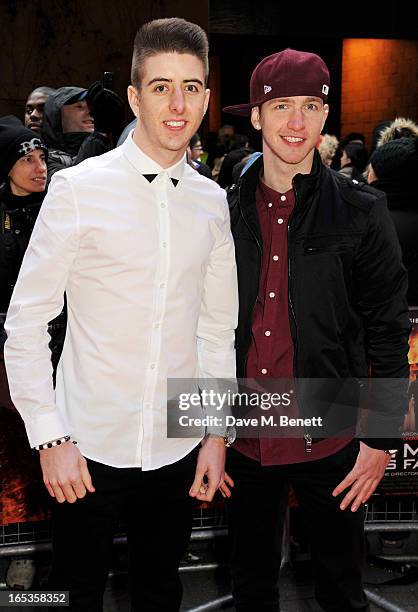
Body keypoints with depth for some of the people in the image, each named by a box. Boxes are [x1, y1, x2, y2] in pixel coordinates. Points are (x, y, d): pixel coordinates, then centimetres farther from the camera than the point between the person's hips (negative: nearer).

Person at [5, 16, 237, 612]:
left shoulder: (213, 202, 4)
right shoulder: (78, 189, -10)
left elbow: (218, 328, 9)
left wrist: (217, 432, 5)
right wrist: (50, 438, -11)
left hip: (179, 449, 4)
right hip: (88, 449, -3)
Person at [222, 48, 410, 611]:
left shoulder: (361, 213, -6)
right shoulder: (224, 212, 1)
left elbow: (389, 331, -4)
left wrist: (381, 438, -6)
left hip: (331, 439, -2)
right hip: (244, 439, 2)